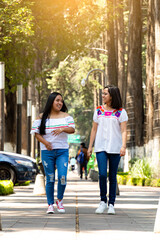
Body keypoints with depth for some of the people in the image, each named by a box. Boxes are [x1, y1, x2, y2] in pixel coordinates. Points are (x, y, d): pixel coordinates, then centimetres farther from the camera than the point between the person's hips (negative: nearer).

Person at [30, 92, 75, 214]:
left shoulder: (66, 116, 8)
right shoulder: (42, 118, 5)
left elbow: (72, 129, -4)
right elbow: (36, 133, 3)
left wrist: (63, 129, -25)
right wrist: (45, 142, -15)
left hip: (62, 151, 1)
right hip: (47, 152, 0)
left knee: (62, 177, -12)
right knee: (50, 179, 1)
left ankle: (60, 200, 11)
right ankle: (50, 205, 11)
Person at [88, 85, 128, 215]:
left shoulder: (121, 112, 1)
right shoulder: (99, 110, 9)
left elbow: (124, 131, -4)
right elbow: (94, 129, 13)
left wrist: (123, 146, -17)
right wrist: (90, 146, 10)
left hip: (115, 149, -1)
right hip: (101, 147, 2)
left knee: (113, 177, 2)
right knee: (102, 174, -12)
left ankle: (111, 204, 10)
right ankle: (103, 201, 4)